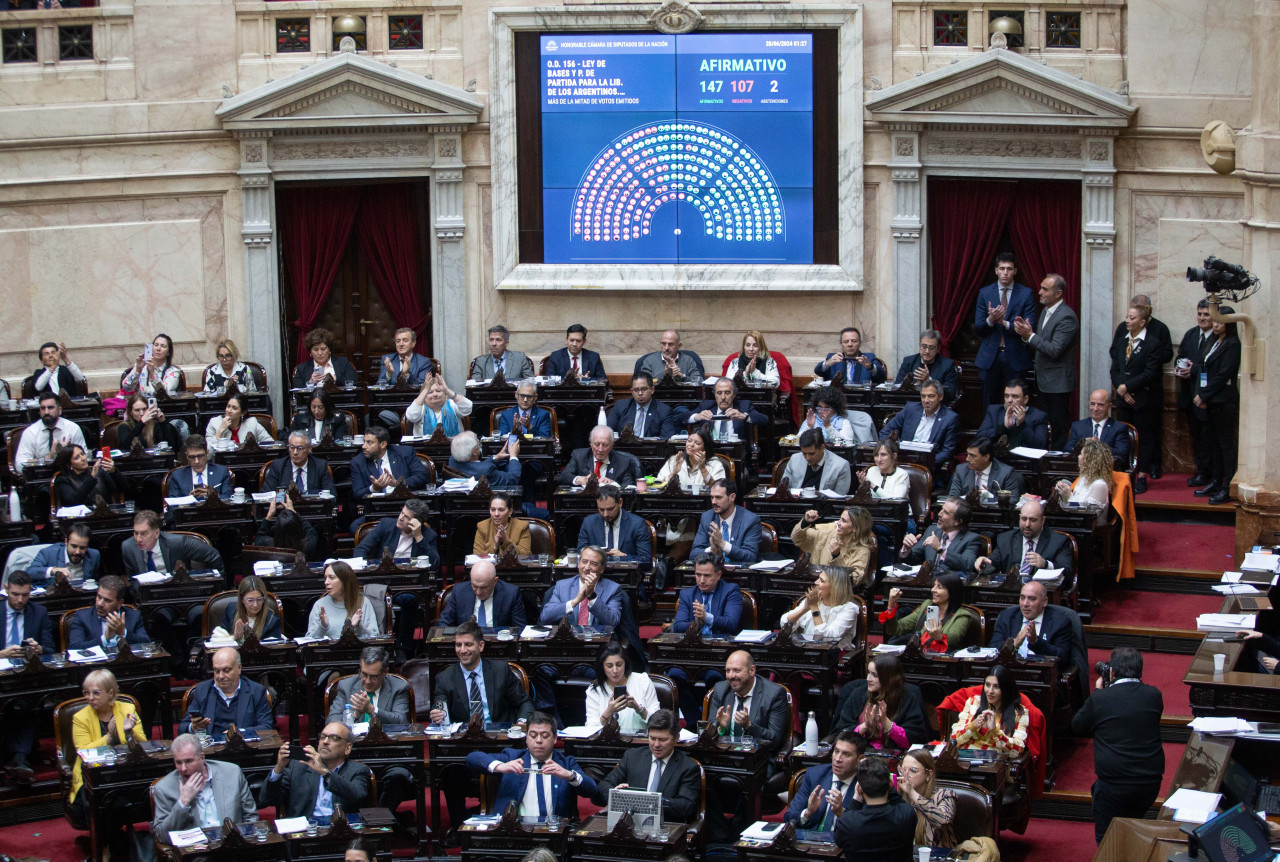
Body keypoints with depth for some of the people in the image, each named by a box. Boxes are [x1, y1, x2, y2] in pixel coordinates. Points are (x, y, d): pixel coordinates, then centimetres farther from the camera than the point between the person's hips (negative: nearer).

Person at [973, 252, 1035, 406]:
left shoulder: (1026, 294, 0)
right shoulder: (985, 293, 6)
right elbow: (978, 328, 3)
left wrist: (1004, 323, -19)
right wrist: (990, 320, -19)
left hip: (1015, 358, -2)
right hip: (990, 357, 2)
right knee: (990, 405, 6)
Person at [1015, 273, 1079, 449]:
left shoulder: (1066, 317, -19)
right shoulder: (1046, 311, 12)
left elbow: (1054, 350, -25)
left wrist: (1030, 335, -21)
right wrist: (1026, 331, -3)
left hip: (1057, 383, -10)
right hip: (1044, 381, 10)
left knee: (1059, 427, -4)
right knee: (1045, 425, 14)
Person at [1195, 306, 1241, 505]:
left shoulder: (1232, 345, -12)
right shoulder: (1215, 343, 15)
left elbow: (1223, 375, -16)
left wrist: (1203, 395, -11)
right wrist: (1202, 395, 3)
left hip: (1225, 402, -9)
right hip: (1212, 401, 9)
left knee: (1226, 444, -6)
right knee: (1215, 442, 12)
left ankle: (1228, 488, -5)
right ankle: (1216, 482, 19)